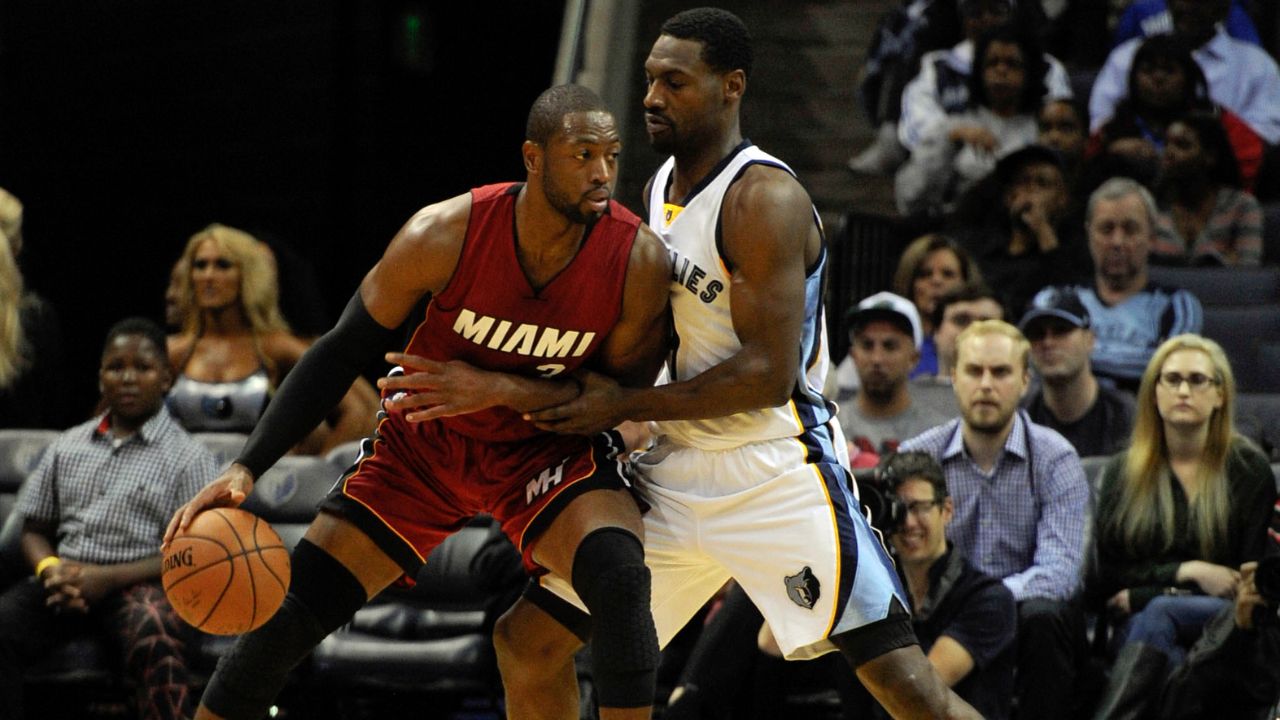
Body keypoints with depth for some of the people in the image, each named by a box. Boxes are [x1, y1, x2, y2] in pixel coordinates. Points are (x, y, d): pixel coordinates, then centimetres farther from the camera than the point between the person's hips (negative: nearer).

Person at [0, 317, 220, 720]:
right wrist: (50, 569, -4)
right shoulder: (68, 447, 19)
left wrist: (110, 578, -13)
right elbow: (34, 529, 21)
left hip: (138, 582, -4)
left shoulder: (188, 457, 6)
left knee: (155, 640, -39)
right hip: (64, 578, 4)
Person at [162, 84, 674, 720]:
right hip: (424, 442, 1)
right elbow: (343, 351, -14)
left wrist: (499, 389, -27)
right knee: (291, 613, -4)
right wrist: (246, 468, -21)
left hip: (548, 447, 0)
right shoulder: (445, 234, -25)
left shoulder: (638, 261, -23)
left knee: (620, 579, -30)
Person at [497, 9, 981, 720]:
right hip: (678, 473, 9)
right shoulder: (660, 188, 10)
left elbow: (769, 375, -22)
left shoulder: (764, 199, -17)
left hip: (777, 473, -8)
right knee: (524, 642, 9)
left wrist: (625, 405, -16)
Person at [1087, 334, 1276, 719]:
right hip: (1136, 625, 2)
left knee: (1159, 615, -36)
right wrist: (1187, 572, -5)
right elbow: (1105, 578, 11)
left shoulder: (1249, 469, 8)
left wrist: (1142, 597, -4)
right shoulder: (1123, 474, 16)